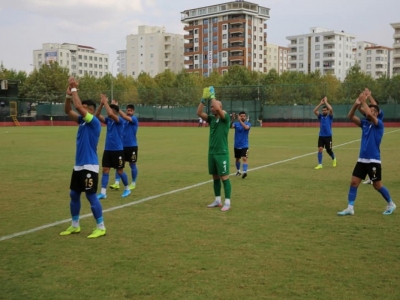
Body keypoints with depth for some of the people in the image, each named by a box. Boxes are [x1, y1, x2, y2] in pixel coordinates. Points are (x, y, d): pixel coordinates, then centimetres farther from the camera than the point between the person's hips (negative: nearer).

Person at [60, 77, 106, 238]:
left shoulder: (94, 122, -14)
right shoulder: (82, 121, 10)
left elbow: (78, 106, -24)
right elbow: (68, 110, 11)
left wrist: (74, 89, -15)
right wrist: (68, 93, -2)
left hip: (89, 166, -9)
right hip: (78, 166, 9)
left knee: (91, 196, -5)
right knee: (74, 195, 13)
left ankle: (101, 227, 4)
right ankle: (75, 225, 25)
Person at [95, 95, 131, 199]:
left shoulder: (120, 120, -12)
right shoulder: (108, 120, 7)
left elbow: (111, 114, -30)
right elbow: (97, 115, -2)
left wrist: (105, 102, -23)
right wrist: (101, 104, -12)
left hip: (118, 150, -6)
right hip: (107, 150, 6)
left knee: (120, 171, 5)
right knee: (105, 170, 0)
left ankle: (127, 189, 24)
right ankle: (103, 192, 1)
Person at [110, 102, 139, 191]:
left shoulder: (134, 119, -9)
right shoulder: (123, 120, 7)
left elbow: (125, 117, -28)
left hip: (132, 146, -5)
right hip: (122, 145, 5)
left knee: (132, 165, 6)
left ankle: (133, 183, 18)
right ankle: (117, 183, 2)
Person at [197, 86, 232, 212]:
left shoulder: (225, 118, -8)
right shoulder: (211, 118, 9)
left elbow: (218, 108, -26)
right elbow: (199, 113, 2)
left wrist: (212, 96, -14)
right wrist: (204, 99, -5)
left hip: (222, 153, -7)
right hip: (211, 153, 7)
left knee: (224, 177, -5)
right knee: (215, 177, 12)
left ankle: (227, 202, 0)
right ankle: (218, 200, 21)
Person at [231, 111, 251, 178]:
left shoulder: (248, 124, -5)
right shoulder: (236, 123, -1)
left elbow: (246, 127, -29)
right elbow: (231, 126, -23)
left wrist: (240, 121, -37)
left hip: (244, 145, -3)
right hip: (236, 145, 3)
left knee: (244, 158, -18)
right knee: (237, 159, 16)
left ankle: (245, 172, -24)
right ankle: (238, 171, 36)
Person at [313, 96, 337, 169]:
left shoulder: (330, 116, -1)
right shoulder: (321, 116, 8)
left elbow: (331, 109, -19)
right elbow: (315, 111, -5)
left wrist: (326, 102, -10)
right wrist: (320, 103, -6)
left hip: (328, 136, -3)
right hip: (321, 136, 3)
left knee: (329, 150, 6)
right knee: (320, 149, -9)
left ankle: (334, 159, 38)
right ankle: (320, 164, -4)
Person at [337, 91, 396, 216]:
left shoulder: (379, 124, -9)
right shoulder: (364, 123, 8)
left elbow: (369, 114, -29)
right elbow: (350, 116, -3)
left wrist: (363, 101, -21)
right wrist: (356, 104, -16)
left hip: (373, 161, -6)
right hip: (362, 160, 6)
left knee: (377, 185, 4)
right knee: (353, 182, -1)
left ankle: (391, 204, 26)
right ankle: (350, 208, 3)